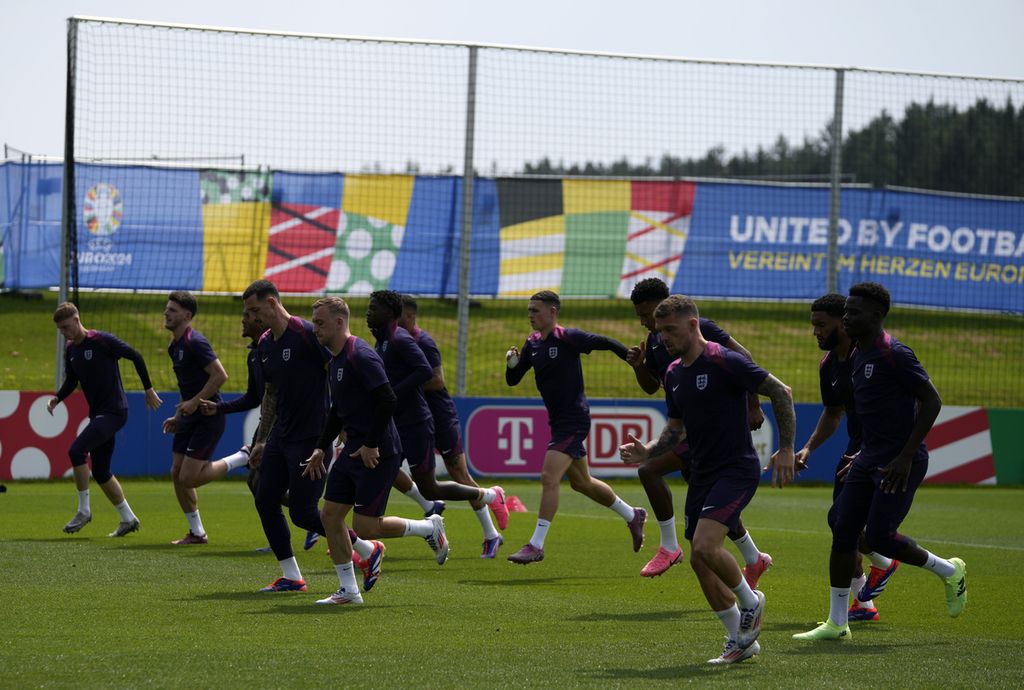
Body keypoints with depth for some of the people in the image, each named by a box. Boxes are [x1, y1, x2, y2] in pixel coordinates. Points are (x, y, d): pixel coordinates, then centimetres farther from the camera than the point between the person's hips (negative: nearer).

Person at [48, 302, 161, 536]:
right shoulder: (70, 349, 9)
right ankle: (128, 519, 22)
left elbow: (135, 357, -8)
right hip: (97, 413, 9)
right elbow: (71, 381, 19)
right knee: (100, 472, 9)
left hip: (114, 410, -9)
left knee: (76, 450, -22)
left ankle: (84, 510, -12)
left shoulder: (101, 341, -14)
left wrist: (148, 389, -5)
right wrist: (57, 398, -1)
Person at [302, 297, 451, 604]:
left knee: (365, 527, -8)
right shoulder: (335, 361, 14)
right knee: (330, 515, 4)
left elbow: (388, 401, -24)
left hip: (378, 453, -10)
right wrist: (321, 448, 19)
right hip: (353, 450, 10)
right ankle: (348, 590, 11)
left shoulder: (361, 356, -17)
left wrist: (372, 444, -21)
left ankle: (430, 528, 14)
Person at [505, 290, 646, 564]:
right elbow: (512, 380, 9)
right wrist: (512, 363, -12)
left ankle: (536, 545, -16)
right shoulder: (533, 344, 7)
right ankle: (633, 515, 37)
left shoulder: (568, 338, -15)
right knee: (581, 482, 19)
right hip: (558, 419, 9)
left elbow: (607, 343, -9)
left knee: (549, 478, -17)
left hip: (574, 418, -9)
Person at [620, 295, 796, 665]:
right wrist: (647, 451, 2)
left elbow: (780, 392, -12)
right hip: (701, 474, 8)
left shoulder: (724, 362, -14)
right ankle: (741, 640, 17)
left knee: (705, 546, -24)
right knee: (700, 561, 5)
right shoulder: (674, 374, 10)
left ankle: (749, 601, 3)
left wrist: (786, 449, -15)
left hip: (737, 469, -8)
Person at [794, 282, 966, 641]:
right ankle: (836, 623, 6)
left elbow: (931, 401, -15)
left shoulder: (895, 354, -15)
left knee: (879, 537, -11)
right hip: (870, 459, 9)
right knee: (842, 530, 1)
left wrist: (906, 456, -18)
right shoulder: (859, 356, 13)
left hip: (900, 463, -9)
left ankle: (949, 571, 15)